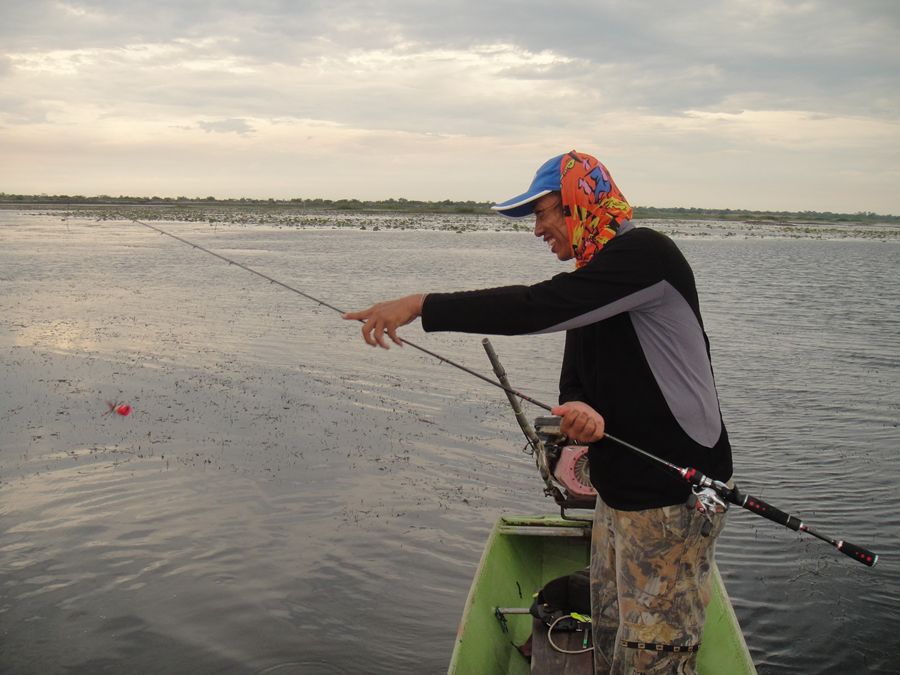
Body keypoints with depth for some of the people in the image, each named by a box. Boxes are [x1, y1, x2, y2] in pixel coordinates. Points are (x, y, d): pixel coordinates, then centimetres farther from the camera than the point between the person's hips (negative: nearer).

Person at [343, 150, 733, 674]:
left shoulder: (646, 254, -17)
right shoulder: (595, 279, 12)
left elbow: (536, 308, -28)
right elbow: (577, 379, 11)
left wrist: (421, 306, -25)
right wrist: (578, 410, -14)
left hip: (675, 498, -9)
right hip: (619, 491, 9)